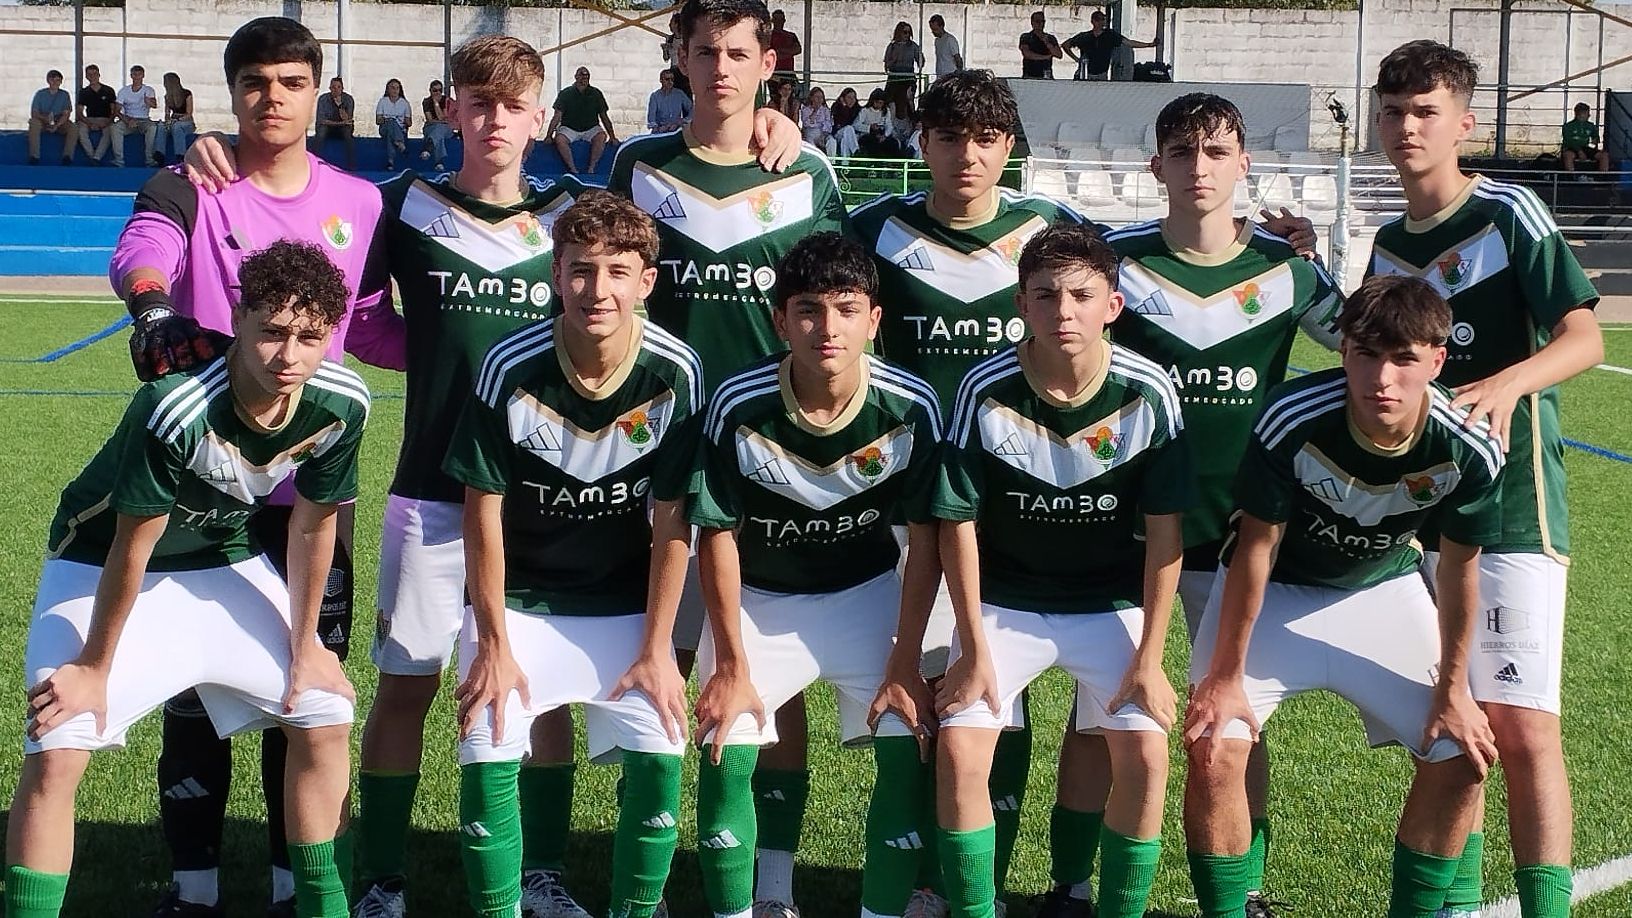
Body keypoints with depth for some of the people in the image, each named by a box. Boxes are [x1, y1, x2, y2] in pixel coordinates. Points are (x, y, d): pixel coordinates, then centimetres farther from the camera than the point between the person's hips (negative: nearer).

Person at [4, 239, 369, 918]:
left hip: (225, 561, 5)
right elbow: (132, 549, -25)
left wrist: (305, 646, 2)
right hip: (100, 566, -5)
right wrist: (95, 669, -14)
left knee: (325, 715, 2)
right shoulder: (174, 409, -36)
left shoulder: (341, 404, -21)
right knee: (55, 753, -19)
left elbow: (312, 524, -5)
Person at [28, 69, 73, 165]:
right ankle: (34, 157, -36)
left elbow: (66, 114, -4)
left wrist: (57, 125, -23)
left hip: (60, 124, 1)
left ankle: (67, 157, -33)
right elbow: (33, 113, -4)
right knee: (33, 122, -33)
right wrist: (45, 118, -26)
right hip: (43, 124, -1)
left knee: (72, 126, -29)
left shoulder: (64, 95, 5)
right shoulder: (40, 94, 3)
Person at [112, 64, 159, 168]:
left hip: (144, 121, -1)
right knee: (115, 127, -30)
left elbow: (155, 105, -15)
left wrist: (150, 102, -42)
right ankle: (119, 161, -30)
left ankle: (149, 159, -32)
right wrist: (127, 121, -18)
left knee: (153, 127, -35)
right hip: (128, 120, 1)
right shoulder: (124, 90, 8)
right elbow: (117, 110, 1)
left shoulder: (148, 90, 6)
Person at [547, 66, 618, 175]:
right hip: (569, 128, -1)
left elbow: (604, 117, 7)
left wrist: (612, 137, -1)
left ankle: (591, 168, -27)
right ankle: (572, 169, -26)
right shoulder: (566, 93, 1)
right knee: (559, 139, -33)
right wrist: (549, 135, -13)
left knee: (601, 136, -32)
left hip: (591, 129, 1)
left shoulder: (596, 94, 5)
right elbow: (557, 116, -2)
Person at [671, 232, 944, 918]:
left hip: (866, 591, 1)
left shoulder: (911, 407, -21)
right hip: (758, 596, -1)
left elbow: (924, 540, -11)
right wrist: (731, 665, -10)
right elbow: (719, 534, -12)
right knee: (726, 752, -14)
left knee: (907, 753, -11)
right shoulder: (738, 405, -24)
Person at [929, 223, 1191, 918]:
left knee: (1145, 754, -15)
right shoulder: (986, 389, -18)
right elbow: (959, 523, -10)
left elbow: (1164, 530, -9)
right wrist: (975, 651, -10)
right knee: (959, 749, -16)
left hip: (1111, 604, 0)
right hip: (1004, 601, 0)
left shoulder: (1148, 392, -17)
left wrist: (1149, 658, -10)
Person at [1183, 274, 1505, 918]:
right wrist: (1226, 675, -15)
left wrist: (1452, 690, -2)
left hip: (1384, 588, 3)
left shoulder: (1469, 447, -25)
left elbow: (1458, 566, -9)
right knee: (1213, 750, -18)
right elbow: (1258, 545, -20)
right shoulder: (1293, 419, -32)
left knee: (1463, 756, -4)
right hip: (1274, 589, -2)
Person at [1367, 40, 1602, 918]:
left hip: (1511, 507, -6)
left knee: (1521, 724, -11)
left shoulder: (1509, 213, -6)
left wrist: (1509, 383, -30)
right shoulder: (1389, 243, 13)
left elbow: (1583, 337, -14)